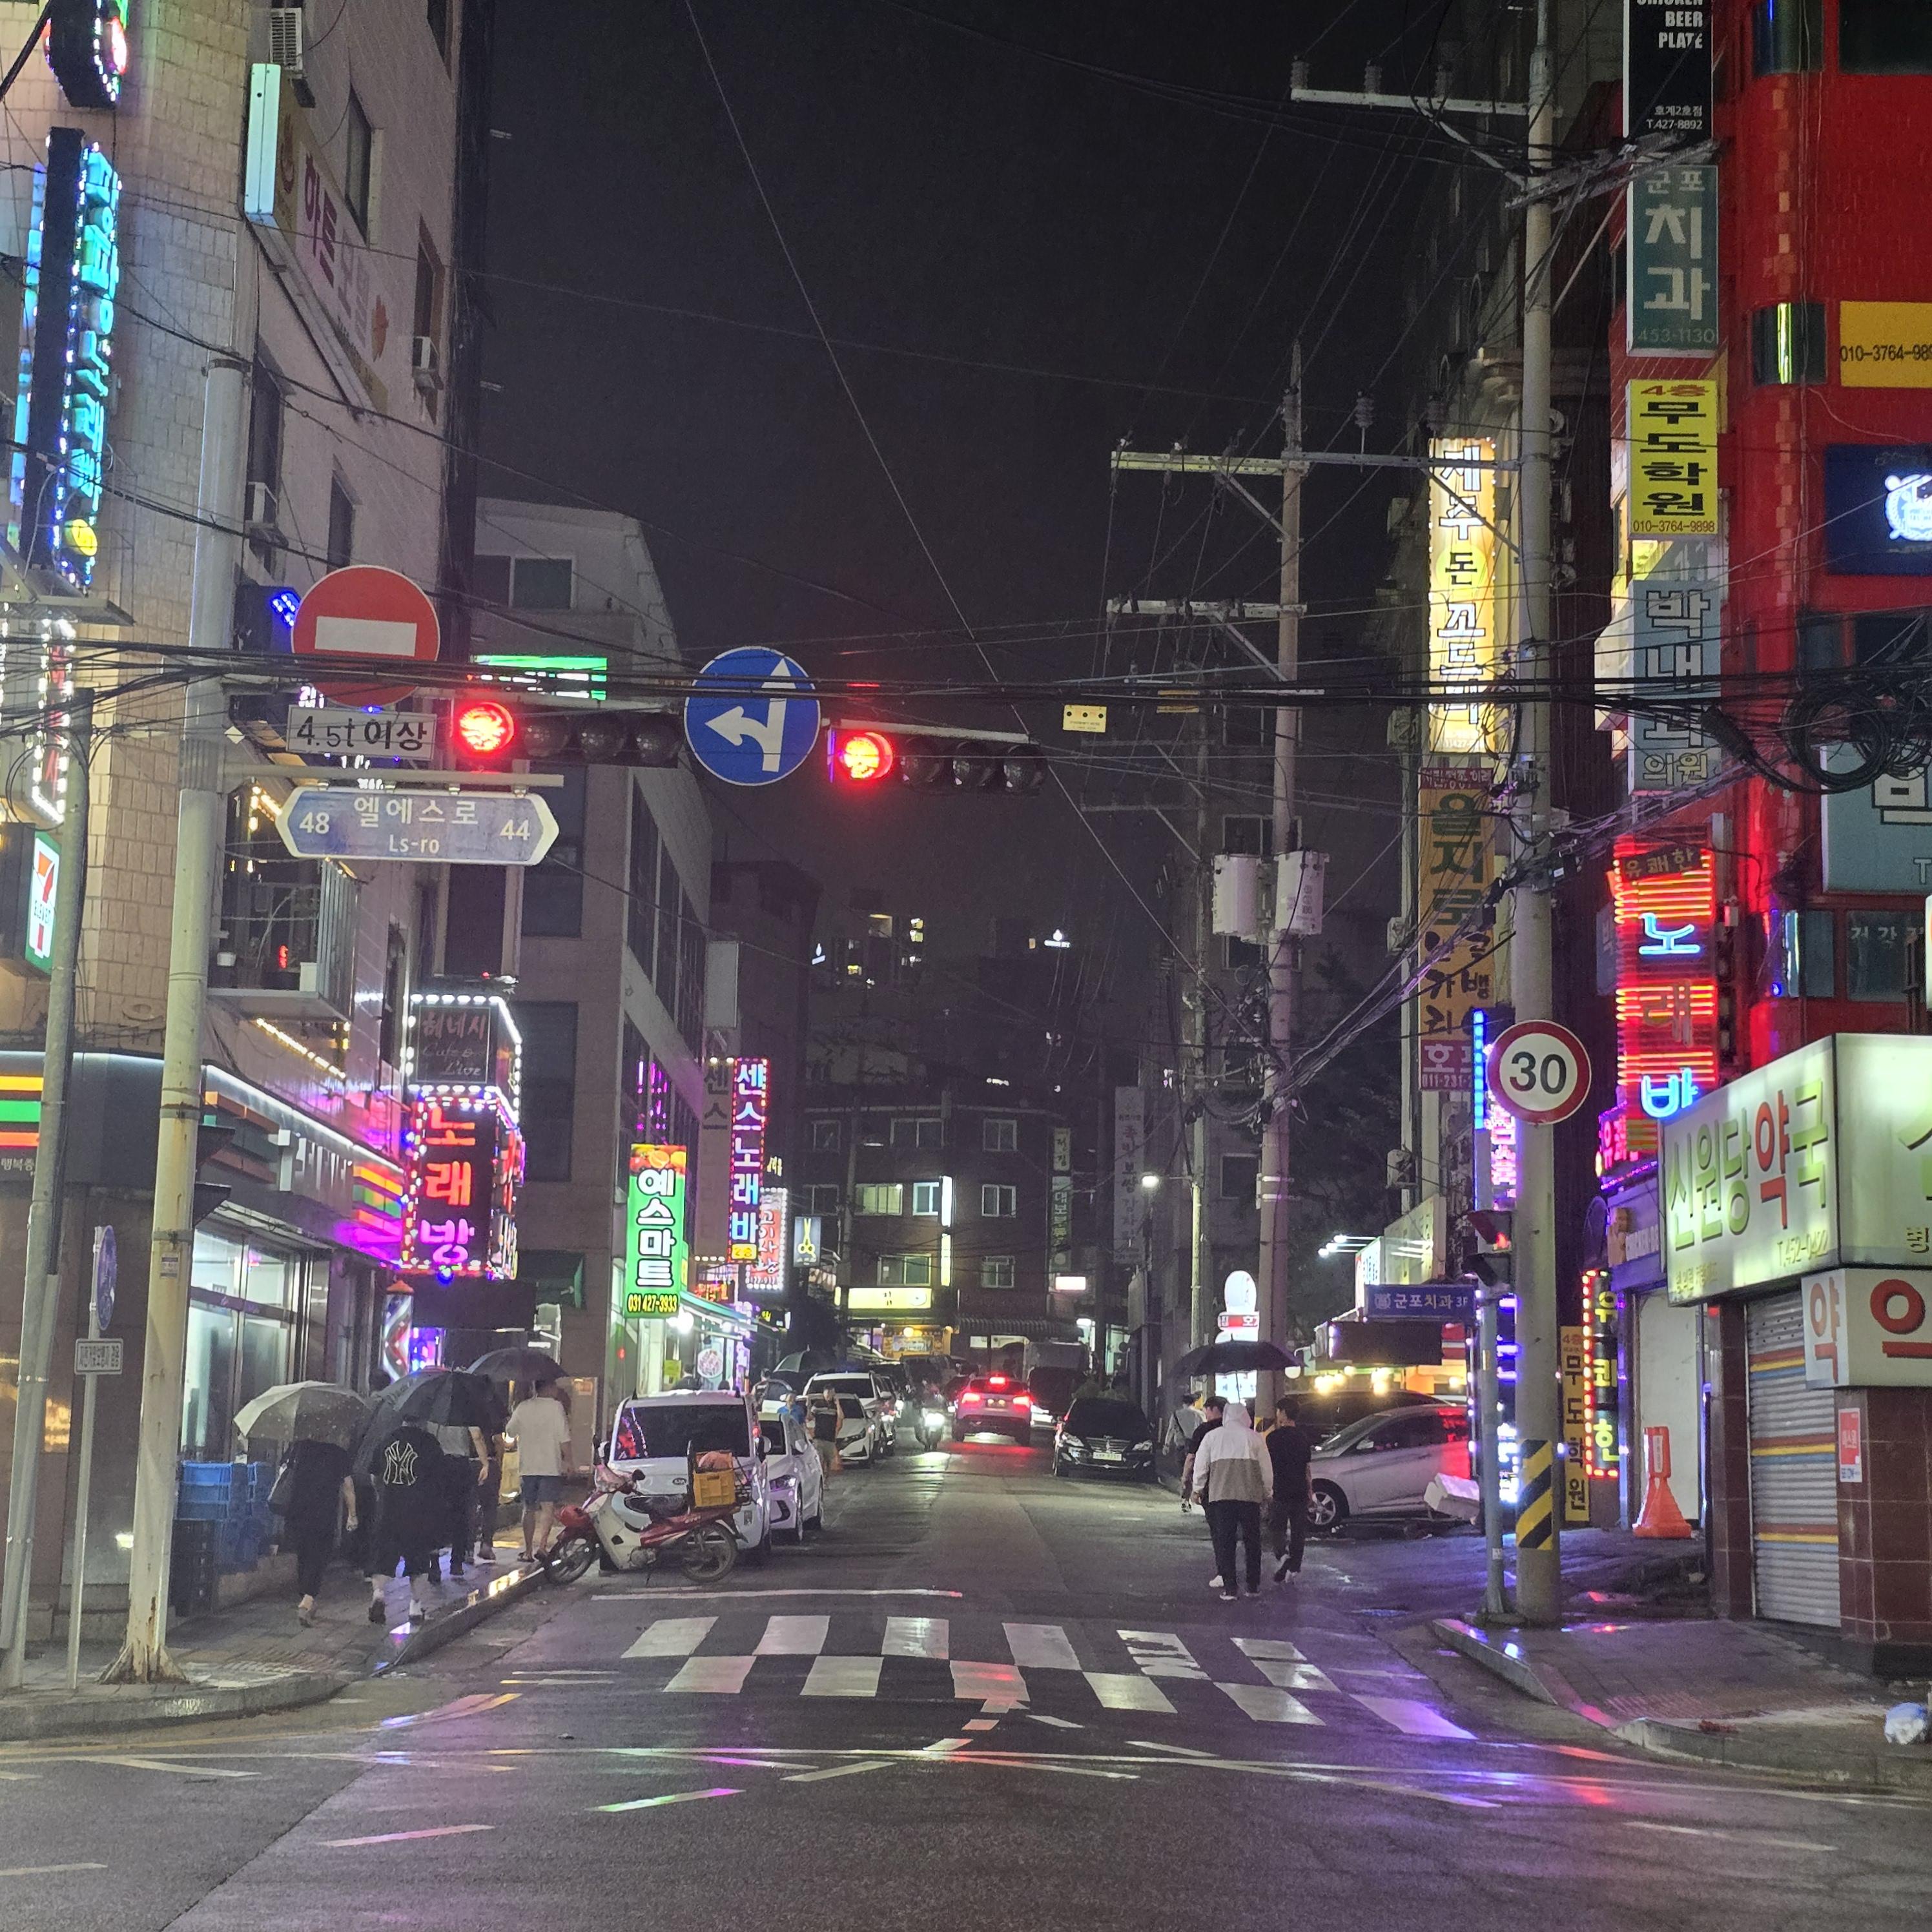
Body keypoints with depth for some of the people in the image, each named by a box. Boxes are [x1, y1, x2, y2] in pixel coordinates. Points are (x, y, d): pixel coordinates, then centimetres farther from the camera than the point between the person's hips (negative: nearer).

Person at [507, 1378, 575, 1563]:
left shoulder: (523, 1407, 6)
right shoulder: (555, 1407, -6)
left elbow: (510, 1432, 16)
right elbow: (564, 1438, -10)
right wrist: (568, 1462, -4)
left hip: (527, 1466, 4)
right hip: (550, 1466, -4)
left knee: (529, 1509, 12)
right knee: (549, 1506, -7)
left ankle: (528, 1551, 13)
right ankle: (542, 1544, -23)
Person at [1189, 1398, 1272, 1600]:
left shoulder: (1212, 1436, 6)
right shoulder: (1255, 1438, 6)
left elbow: (1200, 1466, 9)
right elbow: (1266, 1470, 10)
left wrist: (1198, 1489, 23)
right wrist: (1267, 1493, 24)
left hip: (1220, 1495, 0)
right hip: (1250, 1495, 0)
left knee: (1224, 1542, 3)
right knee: (1252, 1541, 11)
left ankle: (1228, 1588, -3)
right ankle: (1253, 1587, 14)